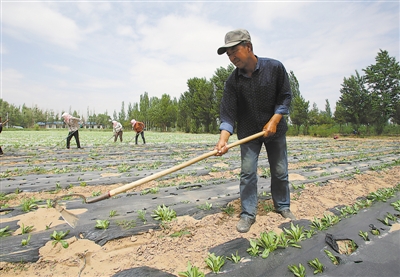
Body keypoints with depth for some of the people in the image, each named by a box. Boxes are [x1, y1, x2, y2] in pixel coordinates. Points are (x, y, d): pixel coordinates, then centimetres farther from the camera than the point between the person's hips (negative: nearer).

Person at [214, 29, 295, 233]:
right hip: (248, 132, 0)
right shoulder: (232, 81, -13)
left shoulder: (275, 67, -12)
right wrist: (223, 138, -35)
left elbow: (285, 97, -6)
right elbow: (228, 113, -20)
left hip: (275, 129, 1)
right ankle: (248, 213, 10)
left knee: (280, 172, 9)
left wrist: (274, 120, -18)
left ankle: (283, 207, 30)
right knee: (247, 172, -5)